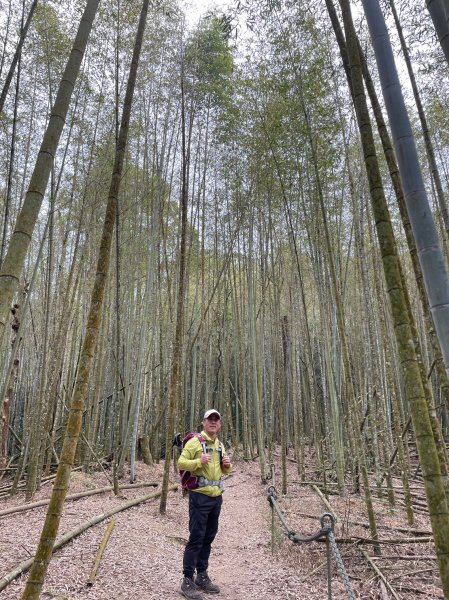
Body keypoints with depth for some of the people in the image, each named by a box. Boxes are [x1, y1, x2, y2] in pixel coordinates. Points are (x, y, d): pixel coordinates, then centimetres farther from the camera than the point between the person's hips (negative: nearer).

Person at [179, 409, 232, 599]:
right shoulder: (194, 441, -10)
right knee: (196, 538, -3)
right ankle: (187, 580, 10)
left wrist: (227, 465, -2)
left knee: (209, 537, 15)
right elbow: (180, 463, -14)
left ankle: (202, 576, 29)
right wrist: (199, 461, -28)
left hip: (216, 497, 7)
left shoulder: (220, 445, 13)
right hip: (200, 496, -7)